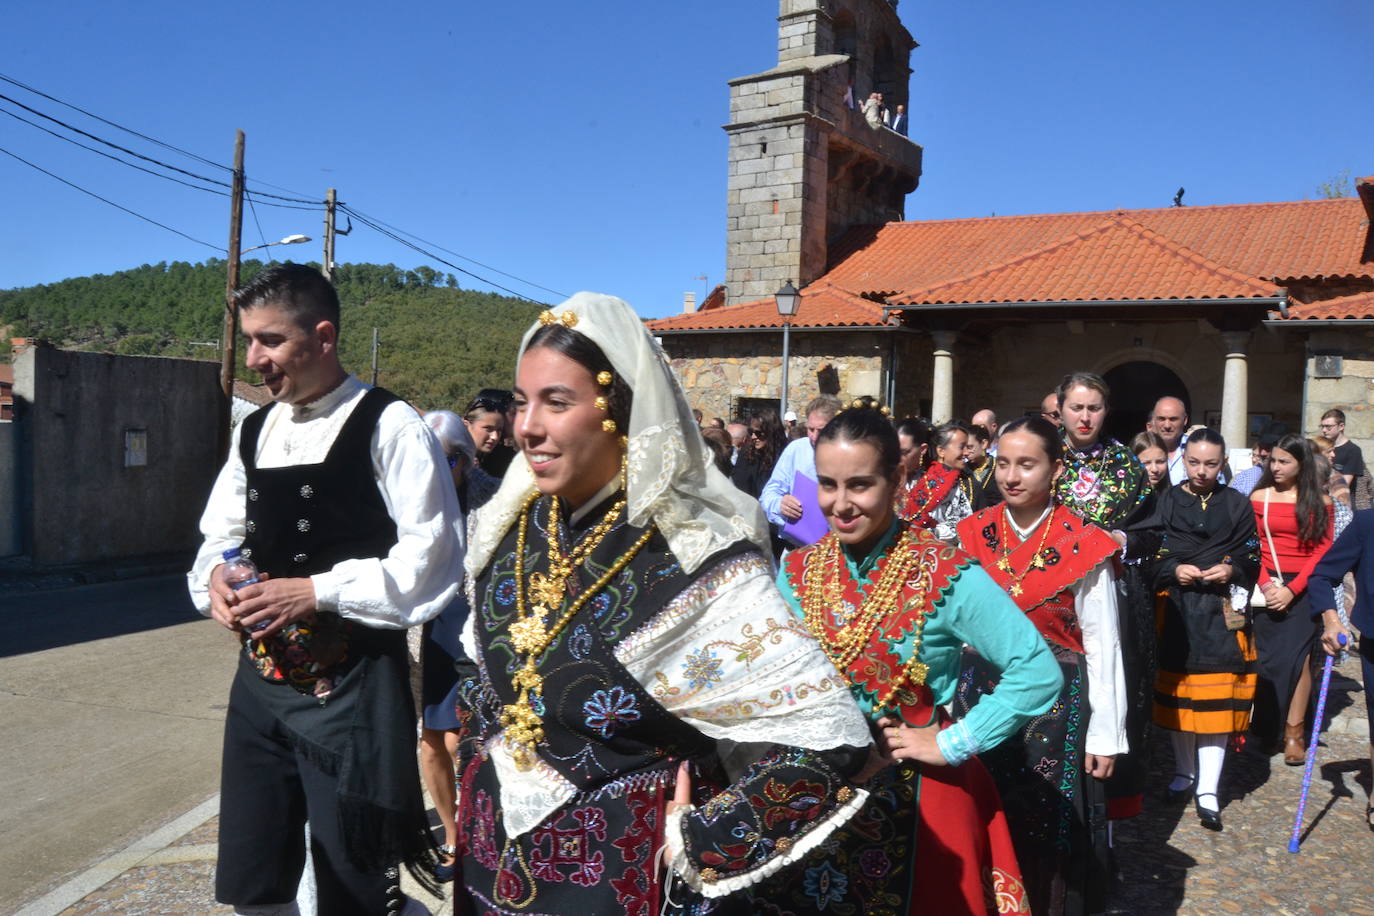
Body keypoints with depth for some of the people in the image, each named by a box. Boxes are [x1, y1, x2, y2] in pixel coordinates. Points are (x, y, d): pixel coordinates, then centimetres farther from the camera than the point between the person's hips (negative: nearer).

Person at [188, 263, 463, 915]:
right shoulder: (254, 432, 11)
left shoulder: (389, 427, -11)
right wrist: (216, 577, -4)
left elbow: (432, 559, -16)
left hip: (354, 686, -7)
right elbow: (221, 535, 18)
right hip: (261, 677, 7)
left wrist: (317, 592, -20)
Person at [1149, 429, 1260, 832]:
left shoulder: (1237, 504, 7)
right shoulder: (1166, 502, 4)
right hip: (1176, 610, 1)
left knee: (1217, 698, -4)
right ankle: (1185, 772, 29)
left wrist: (1232, 571, -12)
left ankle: (1207, 790, 2)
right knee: (1177, 693, 9)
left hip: (1221, 613, 0)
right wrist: (1173, 570, -15)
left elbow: (1252, 556, 7)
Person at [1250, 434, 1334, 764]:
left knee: (1298, 657, -6)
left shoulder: (1319, 502, 3)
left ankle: (1294, 732, 1)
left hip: (1304, 589, 0)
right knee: (1268, 658, 0)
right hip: (1268, 588, 1)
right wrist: (1265, 584, -14)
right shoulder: (1258, 498, 3)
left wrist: (1292, 588, -11)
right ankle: (1265, 730, 9)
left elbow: (1323, 551, -1)